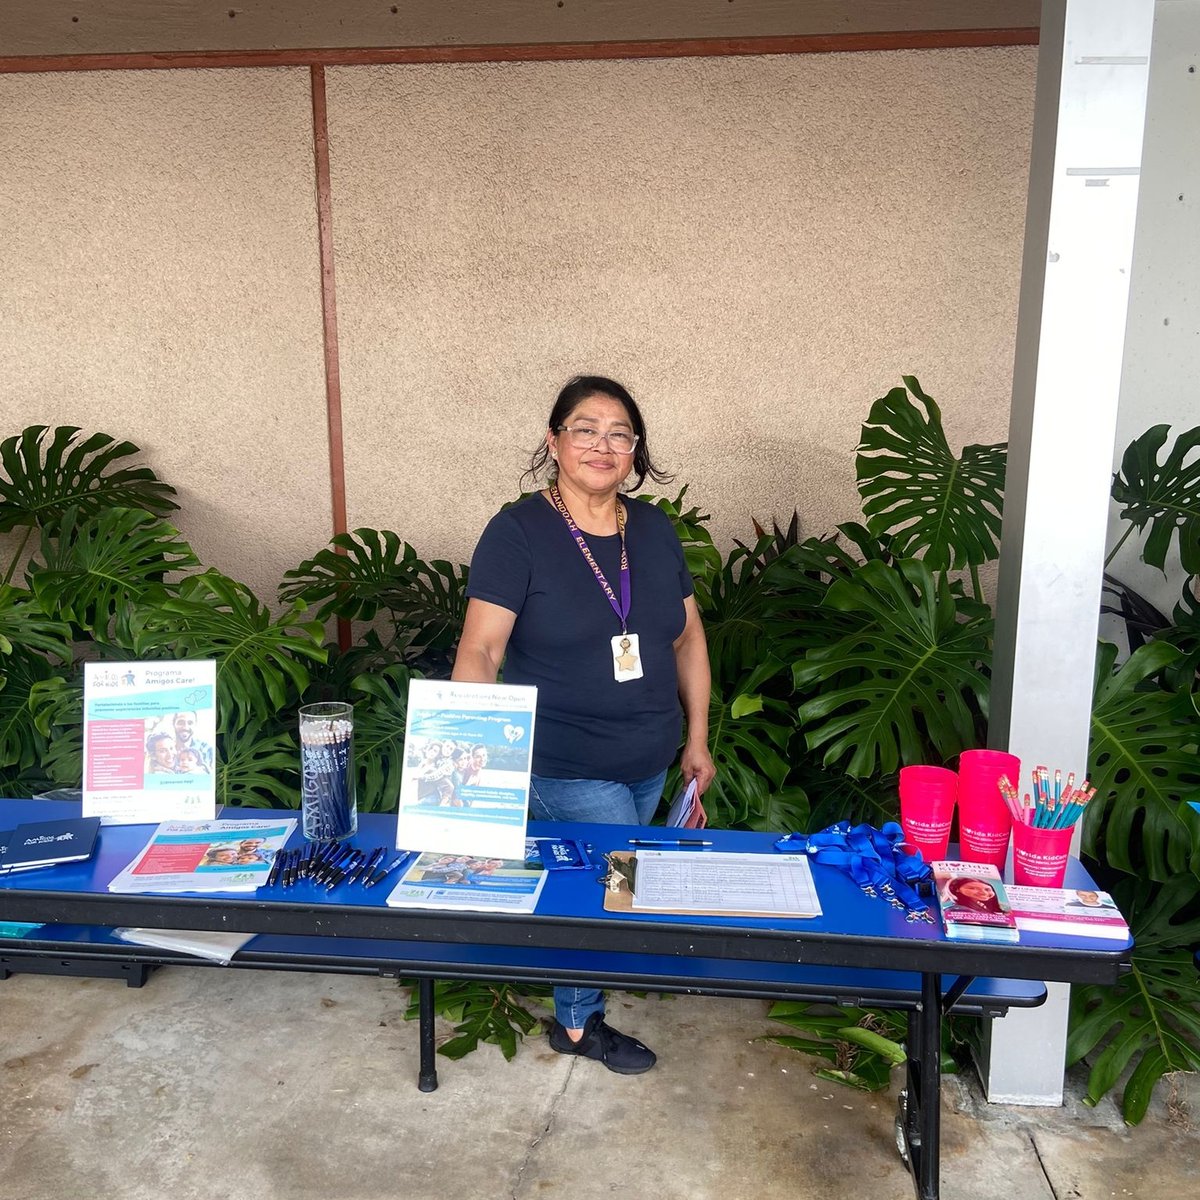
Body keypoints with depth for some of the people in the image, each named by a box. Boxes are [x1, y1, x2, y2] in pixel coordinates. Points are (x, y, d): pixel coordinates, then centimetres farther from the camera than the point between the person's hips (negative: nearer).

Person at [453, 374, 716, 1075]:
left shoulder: (655, 530, 5)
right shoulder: (519, 532, -12)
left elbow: (688, 637, 11)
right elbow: (480, 651, -18)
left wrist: (698, 740, 10)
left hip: (649, 766, 6)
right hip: (566, 772, -5)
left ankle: (579, 1007, 41)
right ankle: (578, 1023, 28)